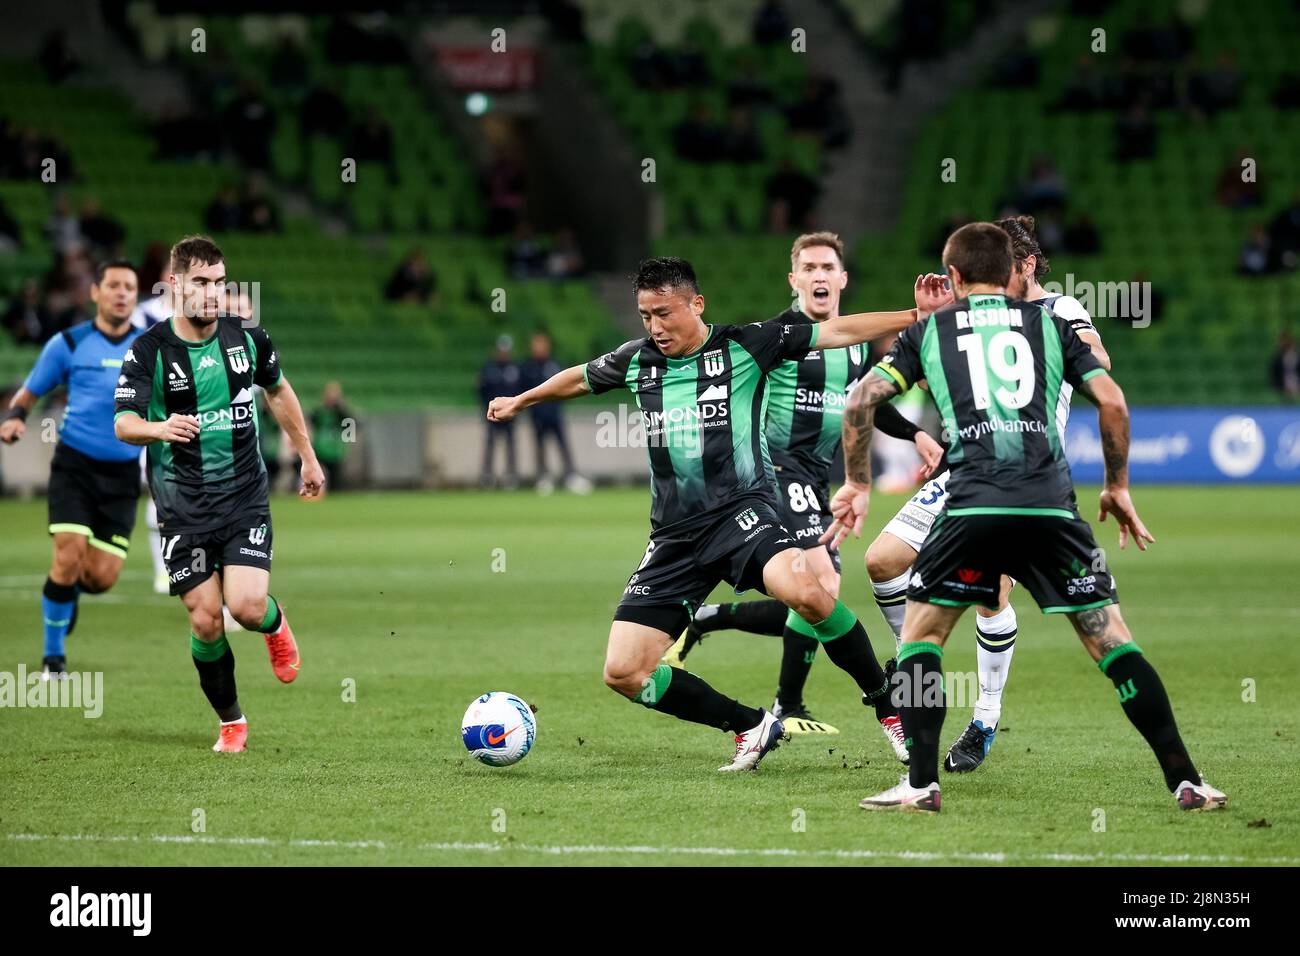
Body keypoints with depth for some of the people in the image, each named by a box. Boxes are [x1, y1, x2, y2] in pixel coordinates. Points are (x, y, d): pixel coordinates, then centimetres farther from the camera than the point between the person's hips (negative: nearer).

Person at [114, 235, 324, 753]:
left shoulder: (247, 337, 0)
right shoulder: (149, 350, -9)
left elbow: (278, 390, 18)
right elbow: (123, 423, -16)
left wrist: (308, 457, 23)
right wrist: (161, 428, -38)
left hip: (245, 495, 1)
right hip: (183, 505, -1)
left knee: (247, 607, -16)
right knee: (205, 621, -4)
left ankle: (275, 623, 22)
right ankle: (231, 722, 17)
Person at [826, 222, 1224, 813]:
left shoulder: (930, 330, 17)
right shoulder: (1049, 323, 18)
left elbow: (864, 398, 8)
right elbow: (1111, 400, 9)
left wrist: (857, 483, 19)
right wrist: (1117, 486, 21)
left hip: (972, 506, -1)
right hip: (1051, 505, 1)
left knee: (920, 634, 16)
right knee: (1110, 638, 7)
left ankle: (921, 784, 6)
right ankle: (1185, 782, 2)